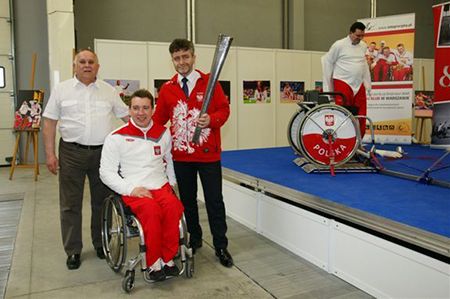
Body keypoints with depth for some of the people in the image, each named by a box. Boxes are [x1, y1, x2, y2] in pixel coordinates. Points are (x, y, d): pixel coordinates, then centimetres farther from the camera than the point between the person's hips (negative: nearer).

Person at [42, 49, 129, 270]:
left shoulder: (109, 91, 7)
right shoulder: (61, 90, 3)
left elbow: (127, 116, 10)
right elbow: (49, 123, 3)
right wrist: (50, 153, -4)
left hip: (102, 152, 1)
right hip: (72, 153, -1)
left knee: (102, 201, 10)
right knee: (70, 204, 5)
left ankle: (101, 244, 27)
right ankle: (73, 250, 18)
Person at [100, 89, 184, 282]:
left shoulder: (163, 133, 13)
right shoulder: (117, 137, 2)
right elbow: (106, 172, 1)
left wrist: (171, 183, 12)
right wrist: (131, 189, -11)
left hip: (161, 186, 3)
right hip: (132, 191, -3)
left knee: (174, 206, -31)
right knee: (152, 210, -35)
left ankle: (167, 258, -14)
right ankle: (154, 263, -16)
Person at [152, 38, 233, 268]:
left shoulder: (209, 83, -2)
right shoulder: (167, 89, 4)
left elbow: (224, 109, -3)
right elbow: (158, 119, 6)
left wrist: (212, 120, -22)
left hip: (208, 154, -2)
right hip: (181, 155, 3)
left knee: (214, 201, 4)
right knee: (187, 200, 15)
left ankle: (221, 247, 17)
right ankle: (195, 239, 34)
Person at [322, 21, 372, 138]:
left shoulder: (363, 46, 13)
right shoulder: (339, 45, -4)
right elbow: (327, 61, 0)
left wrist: (367, 84, 17)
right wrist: (328, 87, 0)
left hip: (359, 85, 6)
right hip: (343, 84, -6)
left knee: (361, 116, 6)